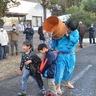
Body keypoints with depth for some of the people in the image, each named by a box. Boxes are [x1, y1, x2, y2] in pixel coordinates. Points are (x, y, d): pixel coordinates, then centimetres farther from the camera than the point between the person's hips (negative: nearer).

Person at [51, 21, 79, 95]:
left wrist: (68, 35, -24)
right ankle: (58, 87, 8)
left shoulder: (76, 32, -4)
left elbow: (75, 41, -18)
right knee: (60, 71, -3)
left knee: (69, 70, 19)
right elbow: (55, 41, -3)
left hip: (71, 55, 3)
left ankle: (67, 83, 42)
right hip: (61, 55, -3)